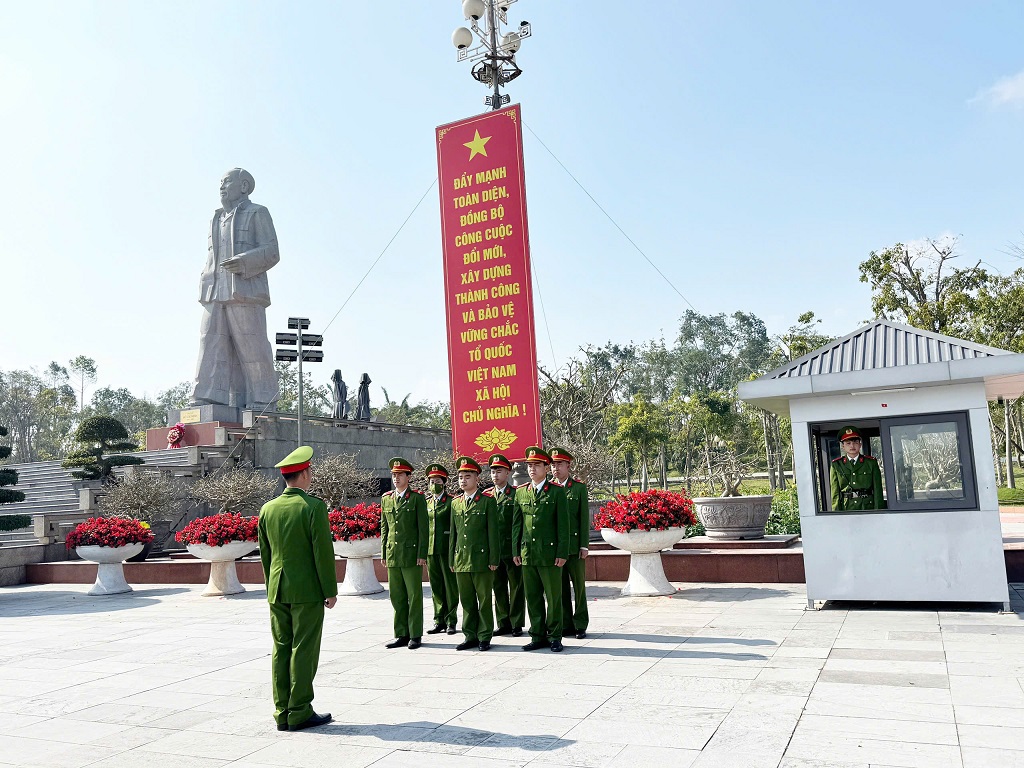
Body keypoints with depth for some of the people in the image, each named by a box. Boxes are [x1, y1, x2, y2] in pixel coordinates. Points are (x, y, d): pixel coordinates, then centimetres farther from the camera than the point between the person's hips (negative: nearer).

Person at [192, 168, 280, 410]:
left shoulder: (257, 213, 8)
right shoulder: (216, 220, 28)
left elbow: (271, 252, -2)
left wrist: (244, 263, -18)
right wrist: (205, 284, 13)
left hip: (245, 291, -6)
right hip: (215, 294, 6)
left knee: (251, 347, -8)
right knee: (211, 346, -3)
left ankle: (261, 404, -4)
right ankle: (207, 400, -4)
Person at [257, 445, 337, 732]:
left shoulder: (268, 509, 6)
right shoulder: (313, 506, -12)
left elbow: (265, 554, 12)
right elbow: (323, 552, -13)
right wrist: (330, 591, -6)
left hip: (277, 591, 6)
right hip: (307, 591, -6)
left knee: (281, 649, 9)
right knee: (304, 650, 0)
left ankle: (282, 713, 15)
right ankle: (299, 713, 4)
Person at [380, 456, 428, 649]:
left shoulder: (417, 498, -2)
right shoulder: (386, 499, 12)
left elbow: (423, 528, -5)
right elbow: (384, 528, 15)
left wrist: (422, 554, -10)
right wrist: (383, 554, 11)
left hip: (411, 554, -5)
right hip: (392, 555, 5)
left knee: (414, 596, 2)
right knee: (396, 597, 9)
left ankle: (415, 635, 9)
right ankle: (401, 635, 17)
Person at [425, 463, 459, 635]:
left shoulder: (451, 502, -3)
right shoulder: (426, 502, 13)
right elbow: (423, 527, 15)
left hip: (447, 550, -5)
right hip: (430, 550, 5)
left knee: (450, 586, 1)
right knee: (436, 587, 10)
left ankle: (451, 621, 9)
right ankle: (439, 621, 18)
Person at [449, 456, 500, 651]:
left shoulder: (487, 501, -2)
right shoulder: (455, 503, 12)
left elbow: (492, 531, -5)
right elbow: (453, 533, 16)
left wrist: (493, 560, -9)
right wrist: (452, 559, 12)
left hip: (481, 559, -5)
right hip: (461, 560, 5)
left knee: (484, 600, 3)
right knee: (466, 601, 10)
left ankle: (484, 637, 12)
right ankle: (470, 636, 19)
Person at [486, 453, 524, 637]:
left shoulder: (516, 494, -2)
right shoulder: (486, 495, 10)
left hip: (512, 549, -4)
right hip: (493, 550, 4)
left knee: (516, 586, 3)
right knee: (498, 587, 10)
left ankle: (517, 624, 12)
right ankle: (504, 624, 20)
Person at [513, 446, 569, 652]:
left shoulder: (557, 491, -1)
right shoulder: (520, 492, 10)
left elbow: (563, 524, -4)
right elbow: (516, 524, 12)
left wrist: (562, 553, -8)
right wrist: (516, 551, 7)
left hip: (549, 553, -4)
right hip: (527, 554, 4)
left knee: (553, 597, 3)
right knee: (533, 597, 9)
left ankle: (554, 636, 14)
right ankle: (538, 636, 19)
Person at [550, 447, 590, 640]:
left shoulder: (579, 488, 3)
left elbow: (584, 518, 0)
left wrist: (584, 545, -5)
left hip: (574, 546, -2)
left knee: (579, 585, 3)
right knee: (561, 587, 8)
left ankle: (580, 625, 12)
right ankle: (566, 624, 17)